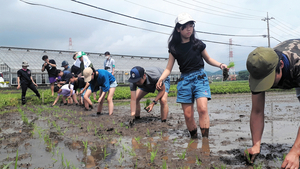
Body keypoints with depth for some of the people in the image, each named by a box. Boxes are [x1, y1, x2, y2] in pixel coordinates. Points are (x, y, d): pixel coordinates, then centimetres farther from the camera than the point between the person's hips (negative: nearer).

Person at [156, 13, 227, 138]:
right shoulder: (174, 47, 5)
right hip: (184, 80, 1)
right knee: (188, 115, -1)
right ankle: (194, 140, 17)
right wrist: (161, 79, -12)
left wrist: (220, 65, 0)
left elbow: (208, 59, 18)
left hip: (200, 77, -1)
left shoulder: (198, 44, 5)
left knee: (202, 109, -20)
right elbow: (169, 68, 6)